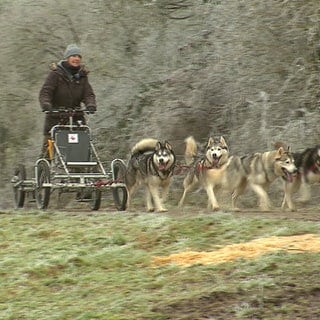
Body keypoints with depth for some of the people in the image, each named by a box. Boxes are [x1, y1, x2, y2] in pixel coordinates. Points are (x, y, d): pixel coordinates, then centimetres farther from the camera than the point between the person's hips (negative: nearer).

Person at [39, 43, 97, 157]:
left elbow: (88, 93, -1)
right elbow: (45, 92, -13)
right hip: (55, 117, -3)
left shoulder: (82, 75, 8)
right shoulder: (55, 73, -5)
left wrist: (91, 104, -24)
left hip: (76, 117, 3)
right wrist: (45, 105, -34)